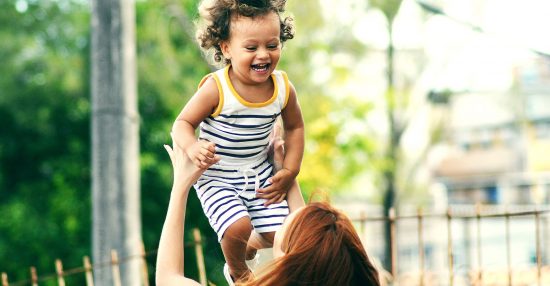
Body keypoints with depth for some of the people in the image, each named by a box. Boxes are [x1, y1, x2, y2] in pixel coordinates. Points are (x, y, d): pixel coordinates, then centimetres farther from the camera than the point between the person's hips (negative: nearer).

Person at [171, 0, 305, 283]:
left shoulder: (283, 88, -10)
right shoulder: (216, 89, -24)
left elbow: (294, 127, 8)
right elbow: (183, 123, -16)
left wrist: (289, 172, 2)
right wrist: (192, 147, -38)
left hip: (260, 173, 4)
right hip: (217, 178, -4)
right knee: (238, 227, -23)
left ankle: (249, 247, 38)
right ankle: (237, 271, 13)